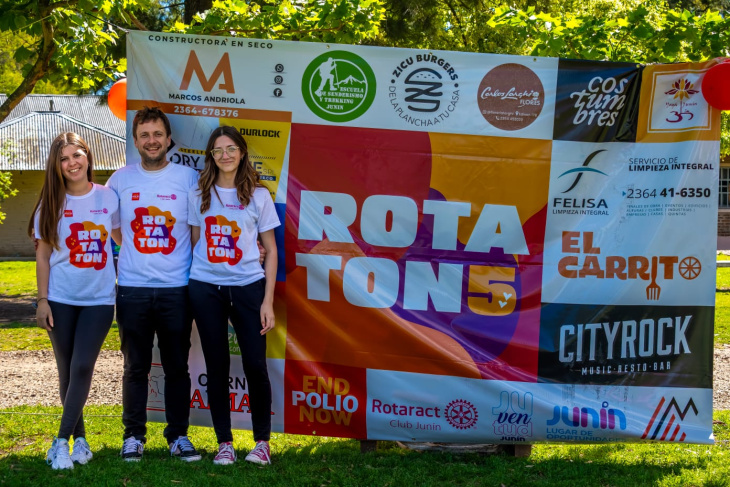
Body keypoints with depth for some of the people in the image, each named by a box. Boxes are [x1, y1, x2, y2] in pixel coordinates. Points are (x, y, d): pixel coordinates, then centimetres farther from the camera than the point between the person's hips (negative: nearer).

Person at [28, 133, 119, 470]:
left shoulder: (108, 198, 0)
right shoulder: (51, 203, 0)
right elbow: (43, 255, 2)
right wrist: (42, 300, -4)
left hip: (99, 299, -1)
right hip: (61, 299, 1)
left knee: (82, 367, -11)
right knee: (67, 370, 6)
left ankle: (62, 441, -5)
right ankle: (79, 438, 18)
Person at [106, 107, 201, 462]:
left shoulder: (187, 177, 1)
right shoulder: (121, 179, 5)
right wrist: (129, 247, 8)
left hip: (176, 288, -1)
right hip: (132, 288, 1)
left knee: (177, 366, 5)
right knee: (135, 367, 7)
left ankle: (179, 435, 16)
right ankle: (133, 436, 17)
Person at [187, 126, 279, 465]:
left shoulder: (258, 195, 3)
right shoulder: (199, 195, 7)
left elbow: (271, 250, 4)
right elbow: (194, 242, 13)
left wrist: (268, 300, -3)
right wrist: (191, 287, 5)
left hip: (248, 287, -1)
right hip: (206, 288, 1)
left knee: (255, 365, -4)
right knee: (217, 365, 6)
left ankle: (262, 441, 11)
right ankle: (224, 442, 15)